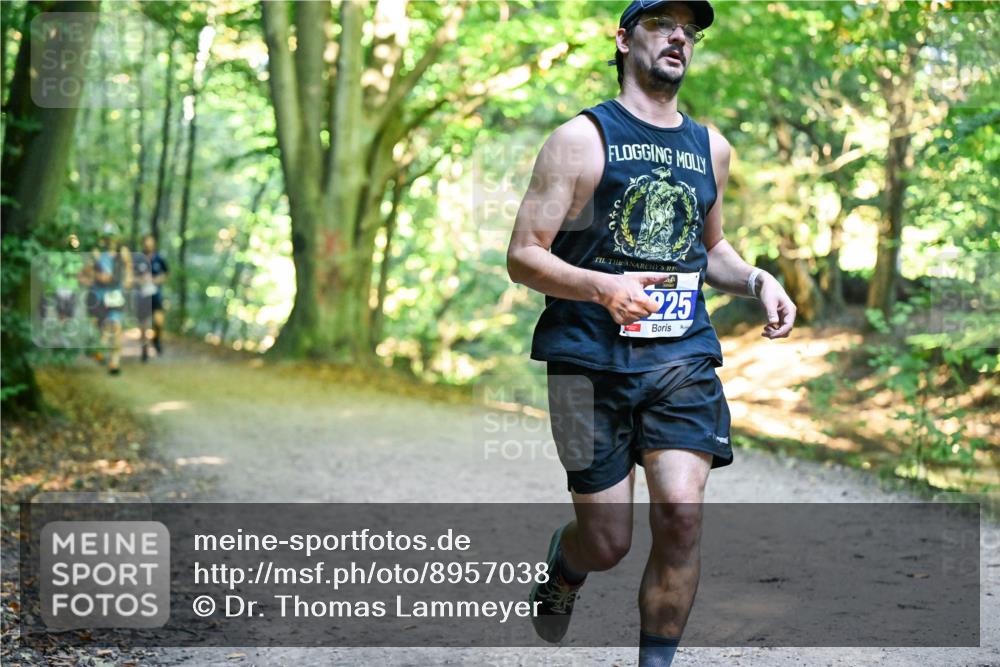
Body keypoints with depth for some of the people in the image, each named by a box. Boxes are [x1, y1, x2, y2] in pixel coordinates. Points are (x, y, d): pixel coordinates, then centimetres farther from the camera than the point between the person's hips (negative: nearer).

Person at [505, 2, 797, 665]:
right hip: (591, 356, -3)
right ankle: (563, 561, 39)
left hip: (683, 354, 3)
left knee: (681, 511, -16)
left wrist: (757, 279, 8)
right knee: (608, 543, 1)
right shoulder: (583, 138, -1)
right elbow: (523, 256, -5)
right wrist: (602, 287, -23)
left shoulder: (711, 148, 15)